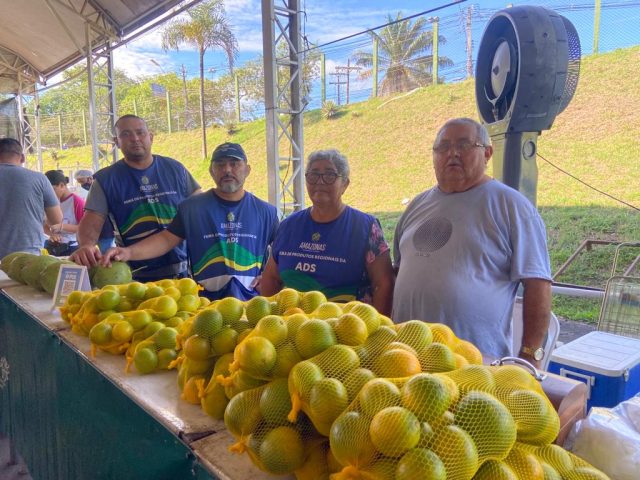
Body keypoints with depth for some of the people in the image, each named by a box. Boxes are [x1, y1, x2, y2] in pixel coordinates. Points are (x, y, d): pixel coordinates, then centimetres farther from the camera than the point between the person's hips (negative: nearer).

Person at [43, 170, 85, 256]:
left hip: (71, 248, -6)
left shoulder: (77, 201, -9)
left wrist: (61, 226, -19)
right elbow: (46, 226, 16)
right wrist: (52, 234, -6)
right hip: (53, 248, 6)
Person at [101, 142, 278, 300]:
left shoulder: (265, 211, 6)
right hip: (205, 297, -1)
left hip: (253, 297, 1)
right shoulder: (191, 207, 4)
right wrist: (130, 252, -13)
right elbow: (167, 239, 1)